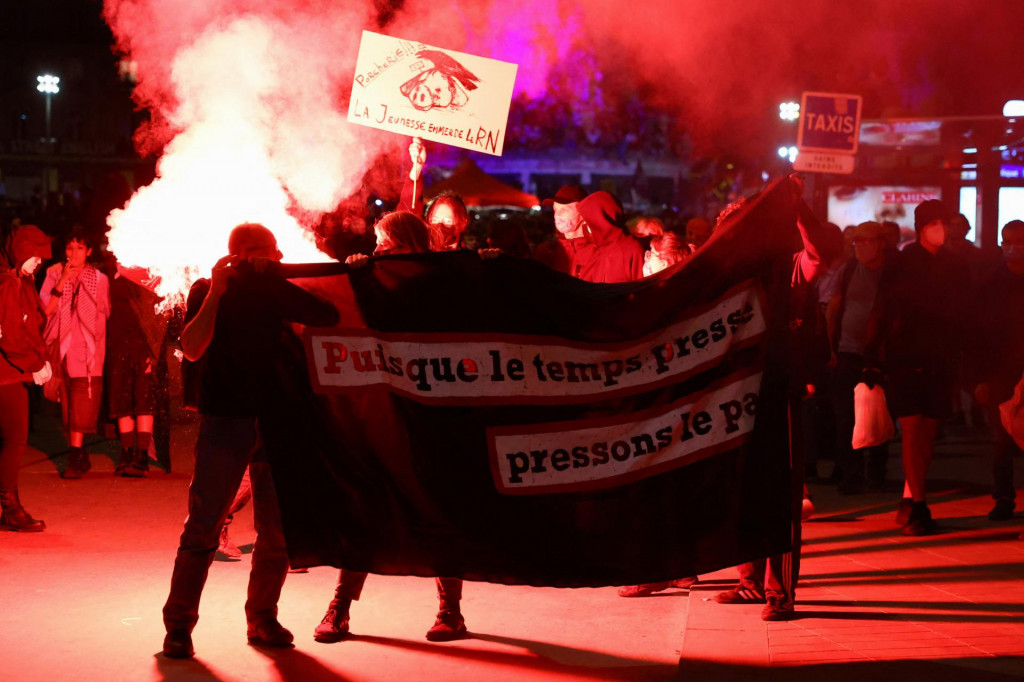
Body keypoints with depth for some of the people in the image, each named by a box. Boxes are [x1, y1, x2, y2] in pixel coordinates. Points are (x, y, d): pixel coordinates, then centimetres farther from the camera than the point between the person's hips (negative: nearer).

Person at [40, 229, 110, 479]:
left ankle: (75, 458, -11)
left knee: (81, 405, -11)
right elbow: (46, 309, -6)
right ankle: (78, 456, 19)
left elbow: (105, 314, 13)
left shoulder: (99, 280, 3)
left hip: (87, 351, -2)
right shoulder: (54, 274, 5)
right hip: (62, 348, 2)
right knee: (68, 407, 7)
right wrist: (62, 282, -14)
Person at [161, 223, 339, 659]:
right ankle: (178, 626, -2)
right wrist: (215, 293, -19)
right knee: (203, 528, -8)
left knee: (278, 529, 3)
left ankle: (262, 619, 17)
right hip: (224, 422, -3)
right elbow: (192, 349, -15)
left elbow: (329, 317, -2)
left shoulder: (276, 289, 7)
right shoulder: (206, 292, -1)